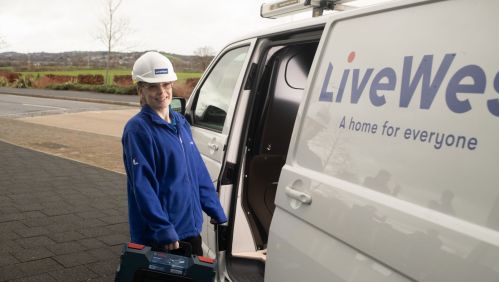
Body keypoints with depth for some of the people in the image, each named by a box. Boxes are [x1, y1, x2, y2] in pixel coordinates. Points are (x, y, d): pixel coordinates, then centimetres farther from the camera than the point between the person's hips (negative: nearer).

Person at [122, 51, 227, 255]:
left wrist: (217, 212, 12)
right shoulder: (138, 129, -14)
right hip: (157, 237, -7)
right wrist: (164, 230, -24)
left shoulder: (181, 123, 7)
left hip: (191, 228, 7)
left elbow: (199, 173, 12)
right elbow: (143, 186, -19)